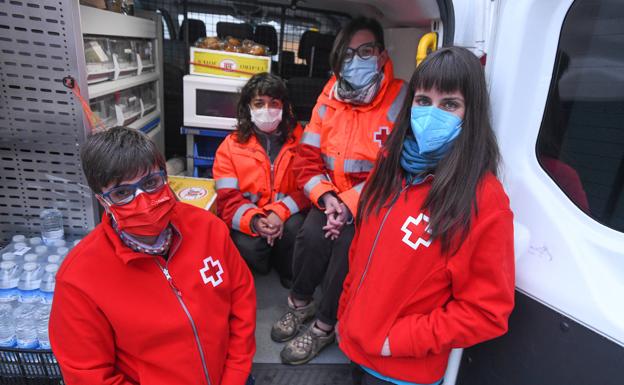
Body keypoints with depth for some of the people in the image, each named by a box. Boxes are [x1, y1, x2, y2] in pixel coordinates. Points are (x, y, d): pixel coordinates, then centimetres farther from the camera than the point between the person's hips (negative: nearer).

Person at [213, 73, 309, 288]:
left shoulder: (298, 137, 1)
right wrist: (254, 220, -25)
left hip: (287, 215, 1)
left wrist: (281, 213, -24)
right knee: (247, 246, -30)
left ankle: (289, 276, 3)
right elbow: (228, 199, -5)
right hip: (247, 221, 0)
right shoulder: (231, 145, 2)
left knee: (295, 228, -31)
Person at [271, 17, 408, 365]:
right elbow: (308, 158, 2)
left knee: (348, 244, -26)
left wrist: (351, 204, -23)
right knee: (311, 234, -22)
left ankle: (325, 325, -2)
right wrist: (326, 197, -14)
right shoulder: (329, 98, 2)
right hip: (333, 198, 4)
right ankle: (300, 302, 6)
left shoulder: (401, 100, -12)